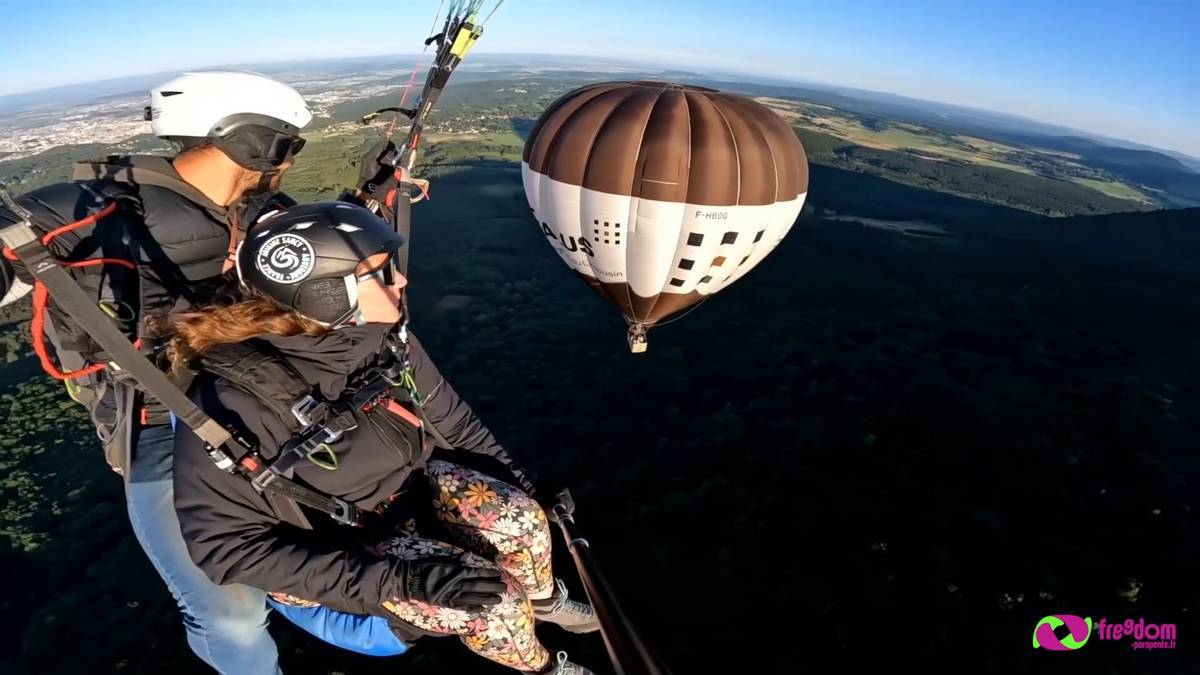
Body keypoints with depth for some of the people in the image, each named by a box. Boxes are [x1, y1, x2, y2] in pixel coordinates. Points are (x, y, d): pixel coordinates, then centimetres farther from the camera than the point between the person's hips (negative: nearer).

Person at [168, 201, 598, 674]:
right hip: (324, 544, -4)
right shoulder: (238, 400, -32)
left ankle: (543, 599, 21)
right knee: (491, 599, -18)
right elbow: (226, 546, -26)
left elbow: (450, 419, -1)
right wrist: (398, 579, -31)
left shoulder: (383, 337, -17)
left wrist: (520, 485, 3)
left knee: (521, 517, -14)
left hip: (405, 482, 5)